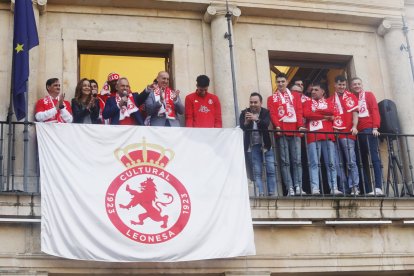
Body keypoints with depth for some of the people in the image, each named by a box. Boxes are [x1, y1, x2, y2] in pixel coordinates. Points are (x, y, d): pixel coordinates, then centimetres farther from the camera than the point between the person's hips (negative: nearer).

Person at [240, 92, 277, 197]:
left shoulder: (266, 112, 1)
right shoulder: (244, 113, 3)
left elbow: (266, 124, -18)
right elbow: (242, 127, -10)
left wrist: (256, 119, -38)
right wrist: (246, 122, -34)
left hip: (266, 145, 0)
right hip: (253, 146, 0)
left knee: (271, 170, -3)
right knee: (256, 172, -4)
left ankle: (271, 193, 2)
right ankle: (261, 194, -5)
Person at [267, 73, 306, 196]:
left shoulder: (295, 96, 18)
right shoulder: (272, 98, 14)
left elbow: (299, 111, 6)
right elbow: (272, 114, 1)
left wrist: (300, 125, -8)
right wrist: (277, 126, -16)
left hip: (295, 130, 1)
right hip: (282, 131, -1)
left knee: (297, 160, -2)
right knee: (285, 161, -4)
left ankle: (298, 187, -3)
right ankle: (290, 188, -6)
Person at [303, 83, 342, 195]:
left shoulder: (328, 102, 19)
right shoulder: (308, 103, 16)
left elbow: (330, 111, -3)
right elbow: (306, 114, -4)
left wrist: (315, 111, -3)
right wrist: (324, 116, -4)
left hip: (328, 134, 2)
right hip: (313, 135, -2)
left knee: (331, 163, -1)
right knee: (314, 163, -8)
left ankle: (334, 188, -1)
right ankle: (315, 188, -13)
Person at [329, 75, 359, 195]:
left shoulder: (351, 97, 7)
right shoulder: (330, 99, 18)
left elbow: (355, 112, -1)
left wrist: (354, 127, -16)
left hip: (347, 133, -4)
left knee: (351, 161, -8)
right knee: (338, 164, 2)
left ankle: (354, 187, -9)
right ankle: (343, 188, 5)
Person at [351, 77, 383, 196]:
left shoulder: (369, 95, 10)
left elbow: (375, 110, 1)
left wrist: (375, 127, -11)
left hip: (369, 129, -4)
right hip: (357, 132, 4)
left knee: (374, 157, -13)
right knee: (362, 160, 1)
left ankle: (378, 187, -20)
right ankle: (368, 190, 1)